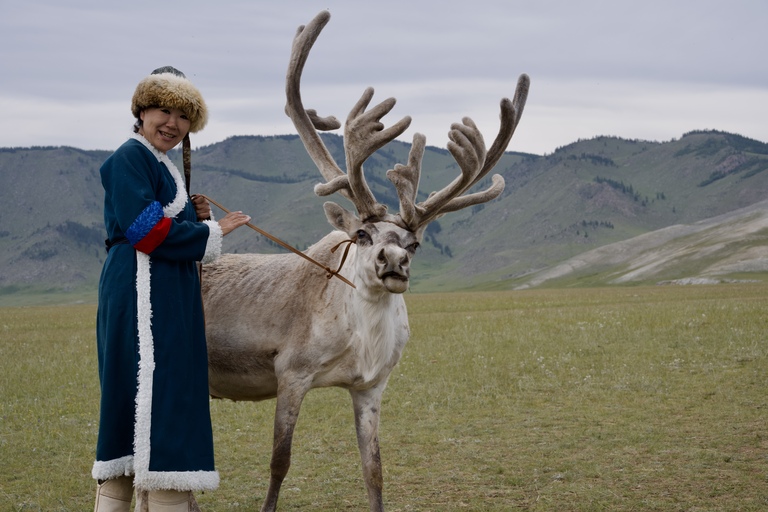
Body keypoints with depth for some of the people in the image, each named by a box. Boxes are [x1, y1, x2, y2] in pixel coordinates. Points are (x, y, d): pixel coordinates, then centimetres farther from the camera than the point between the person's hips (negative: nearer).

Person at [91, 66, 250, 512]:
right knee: (154, 390, -11)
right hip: (143, 292, -10)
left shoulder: (164, 166, 21)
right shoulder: (130, 158, -9)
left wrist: (193, 216, 3)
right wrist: (210, 233, -10)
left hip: (169, 297, 10)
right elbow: (143, 229, -19)